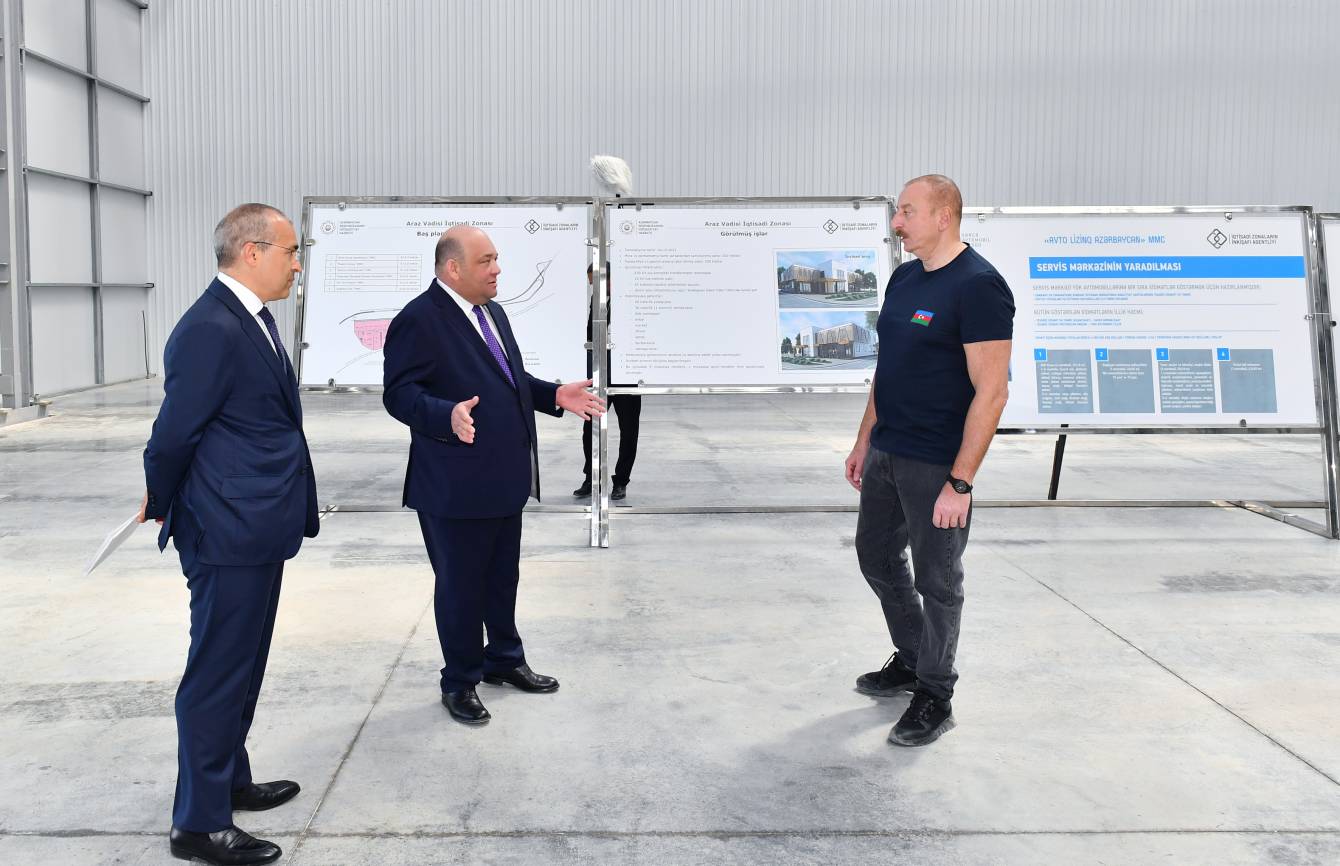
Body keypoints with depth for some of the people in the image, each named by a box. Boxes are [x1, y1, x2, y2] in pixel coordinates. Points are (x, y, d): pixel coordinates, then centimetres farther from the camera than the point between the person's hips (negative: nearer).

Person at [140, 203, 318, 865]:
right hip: (228, 534, -10)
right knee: (218, 673, 0)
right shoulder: (210, 330, -21)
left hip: (258, 530, 10)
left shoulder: (255, 319, 11)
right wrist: (161, 504, 1)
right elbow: (173, 435, -16)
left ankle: (229, 780, 37)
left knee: (243, 666, 21)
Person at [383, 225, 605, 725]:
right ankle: (460, 682, 22)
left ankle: (504, 660, 38)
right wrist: (448, 416, -37)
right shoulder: (418, 320, -16)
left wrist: (554, 396, 7)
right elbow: (399, 393, -20)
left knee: (503, 578, 21)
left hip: (505, 478, 8)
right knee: (460, 584, 6)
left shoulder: (492, 312, 13)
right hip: (456, 486, -8)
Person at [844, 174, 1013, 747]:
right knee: (877, 557, 19)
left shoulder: (977, 286, -17)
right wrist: (864, 440, 16)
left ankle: (934, 697, 19)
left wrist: (960, 483, -22)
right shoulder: (904, 278, 9)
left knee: (936, 581, 3)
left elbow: (991, 391, -20)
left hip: (937, 465, -8)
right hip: (886, 453, 9)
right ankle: (910, 660, 38)